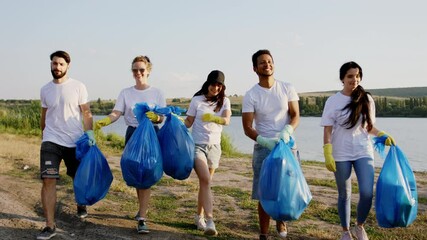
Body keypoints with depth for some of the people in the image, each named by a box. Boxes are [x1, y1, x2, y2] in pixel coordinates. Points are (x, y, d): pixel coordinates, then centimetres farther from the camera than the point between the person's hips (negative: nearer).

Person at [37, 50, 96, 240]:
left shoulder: (78, 87, -3)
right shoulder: (45, 90, 7)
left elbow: (86, 113, -5)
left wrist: (89, 132, -18)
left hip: (75, 141, -1)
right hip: (51, 141, 1)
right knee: (48, 180, -12)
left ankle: (81, 205, 45)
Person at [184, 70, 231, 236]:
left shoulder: (224, 101, 2)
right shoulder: (197, 100, -2)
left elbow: (226, 120, -16)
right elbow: (188, 122, 1)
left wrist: (213, 118, -36)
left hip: (214, 146, 3)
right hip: (198, 145, -3)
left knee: (205, 182, 10)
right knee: (206, 180, -19)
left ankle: (200, 216, 25)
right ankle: (209, 220, -24)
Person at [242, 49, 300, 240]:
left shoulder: (287, 88, 2)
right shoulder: (251, 95, -3)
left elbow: (295, 115, 0)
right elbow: (247, 127, -5)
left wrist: (287, 130, -21)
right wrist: (264, 140, -22)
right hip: (263, 147, -2)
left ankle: (280, 220, 36)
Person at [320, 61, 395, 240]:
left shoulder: (366, 99, 4)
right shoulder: (333, 101, -4)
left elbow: (369, 126, 13)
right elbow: (327, 130, -5)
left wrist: (383, 135, -6)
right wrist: (327, 155, -13)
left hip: (364, 152, 2)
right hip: (341, 154, -2)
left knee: (367, 193, -10)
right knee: (344, 195, 9)